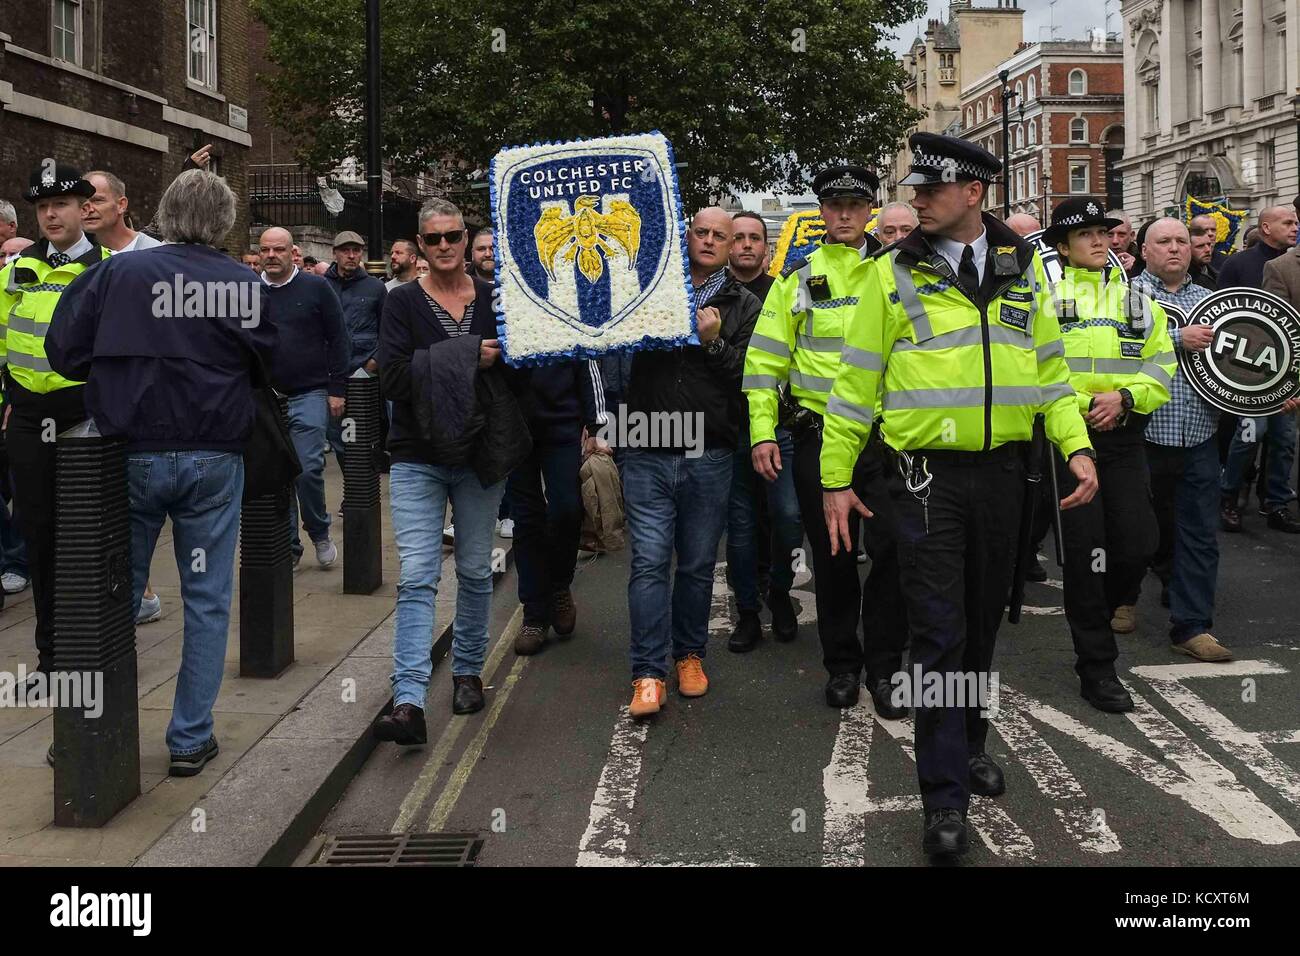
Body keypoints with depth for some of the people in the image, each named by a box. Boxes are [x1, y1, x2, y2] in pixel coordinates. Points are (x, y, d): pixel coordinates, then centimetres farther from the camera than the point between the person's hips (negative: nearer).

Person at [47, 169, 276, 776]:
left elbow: (63, 352, -2)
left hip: (130, 457, 1)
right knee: (206, 601, 9)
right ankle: (191, 739, 12)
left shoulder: (116, 274, -3)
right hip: (213, 461, -1)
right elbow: (273, 362, -2)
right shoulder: (242, 284, -6)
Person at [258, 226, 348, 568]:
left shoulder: (316, 287, 1)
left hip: (309, 395, -2)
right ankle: (288, 547, 16)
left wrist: (337, 389, -2)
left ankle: (320, 534, 12)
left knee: (308, 469, -11)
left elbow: (337, 339, 2)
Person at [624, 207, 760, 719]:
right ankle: (649, 673, 0)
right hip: (648, 452, 0)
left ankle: (689, 654, 26)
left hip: (709, 456, 1)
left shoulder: (743, 305, 7)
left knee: (698, 563, 10)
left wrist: (713, 342, -15)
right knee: (650, 561, -4)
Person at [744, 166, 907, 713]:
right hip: (817, 436, 0)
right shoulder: (797, 279, 6)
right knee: (831, 555, 7)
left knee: (891, 550, -3)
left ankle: (884, 667, 11)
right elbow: (765, 359, 5)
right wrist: (762, 432, -3)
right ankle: (841, 664, 21)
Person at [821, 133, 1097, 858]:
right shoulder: (894, 274, -1)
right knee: (940, 633, -5)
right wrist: (836, 478, 0)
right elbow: (858, 382, 1)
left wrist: (1077, 447, 0)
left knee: (983, 621, 15)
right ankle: (946, 799, 1)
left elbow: (1050, 369, 12)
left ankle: (969, 743, 36)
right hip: (928, 477, -3)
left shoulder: (1022, 268, 7)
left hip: (1002, 472, 3)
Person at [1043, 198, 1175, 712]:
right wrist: (1083, 405, -16)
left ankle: (1094, 610, 29)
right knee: (1085, 549, -2)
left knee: (1138, 544, -3)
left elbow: (1161, 369, 8)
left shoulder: (1138, 302, 14)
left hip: (1124, 438, 4)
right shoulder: (1047, 301, 2)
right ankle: (1096, 666, 7)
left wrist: (1123, 397, -10)